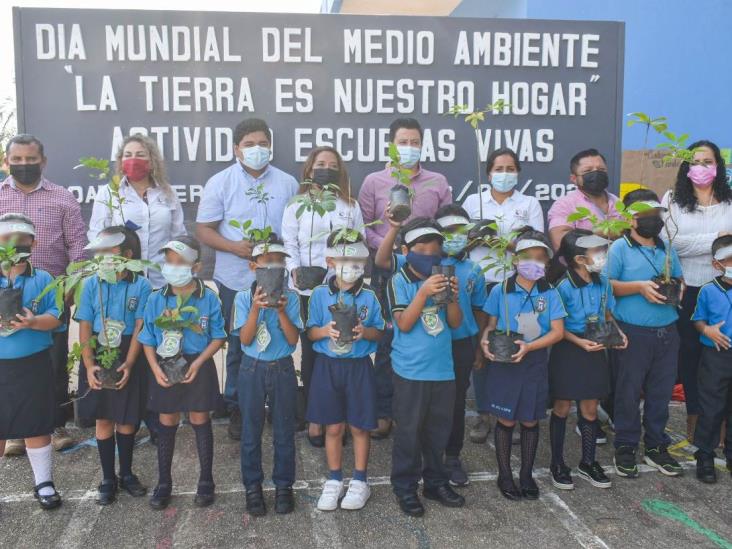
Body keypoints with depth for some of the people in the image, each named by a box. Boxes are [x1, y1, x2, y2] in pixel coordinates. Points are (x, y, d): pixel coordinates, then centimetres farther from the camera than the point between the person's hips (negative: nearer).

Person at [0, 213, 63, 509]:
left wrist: (33, 322, -25)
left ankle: (44, 483, 26)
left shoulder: (43, 280, -1)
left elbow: (55, 317, -7)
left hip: (33, 366, -1)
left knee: (37, 426, 11)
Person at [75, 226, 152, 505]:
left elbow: (140, 328, -9)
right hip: (97, 357, 2)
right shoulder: (91, 284, -2)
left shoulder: (141, 286, -8)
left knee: (126, 418, 8)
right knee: (103, 418, 8)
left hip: (127, 358, -1)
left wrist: (128, 364, -16)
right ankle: (108, 478, 21)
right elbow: (84, 327, -3)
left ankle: (126, 474, 26)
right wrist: (89, 365, -11)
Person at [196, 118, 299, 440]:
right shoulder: (220, 183, 0)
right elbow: (203, 230, -1)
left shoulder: (287, 183, 6)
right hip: (236, 280, -1)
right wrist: (235, 247, -17)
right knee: (239, 345, 10)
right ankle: (237, 408, 25)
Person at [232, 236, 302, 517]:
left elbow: (293, 339, -8)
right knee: (251, 432, 9)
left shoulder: (290, 298, -2)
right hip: (252, 369, 0)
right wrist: (256, 308, -22)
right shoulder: (244, 297, -3)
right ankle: (253, 487, 23)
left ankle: (283, 486, 22)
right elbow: (245, 339, -10)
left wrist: (281, 311, -21)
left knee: (284, 431, 8)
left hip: (282, 369, 0)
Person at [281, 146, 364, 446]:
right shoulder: (296, 206, 8)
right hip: (308, 291, -1)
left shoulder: (350, 207, 13)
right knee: (311, 353, 5)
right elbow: (289, 245, 4)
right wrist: (295, 271, -13)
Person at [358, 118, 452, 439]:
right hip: (387, 271, -1)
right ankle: (383, 412, 14)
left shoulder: (438, 183, 9)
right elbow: (363, 226, 3)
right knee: (386, 341, 3)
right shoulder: (373, 182, 6)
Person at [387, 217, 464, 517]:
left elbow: (455, 323, 5)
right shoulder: (399, 282, -6)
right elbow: (404, 323, -14)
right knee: (409, 430, 3)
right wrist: (424, 293, -24)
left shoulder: (442, 279, 6)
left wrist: (453, 298, -13)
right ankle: (405, 487, 17)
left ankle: (436, 481, 30)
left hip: (443, 368, 5)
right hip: (411, 370, -4)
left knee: (440, 428, 15)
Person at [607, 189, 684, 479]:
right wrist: (639, 286, -20)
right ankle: (625, 447, 18)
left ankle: (656, 446, 27)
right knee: (628, 392, 4)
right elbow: (608, 285, -10)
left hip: (667, 332, 5)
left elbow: (679, 279, 19)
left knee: (661, 392, 12)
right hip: (632, 333, -5)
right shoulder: (620, 248, -5)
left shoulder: (668, 249, 12)